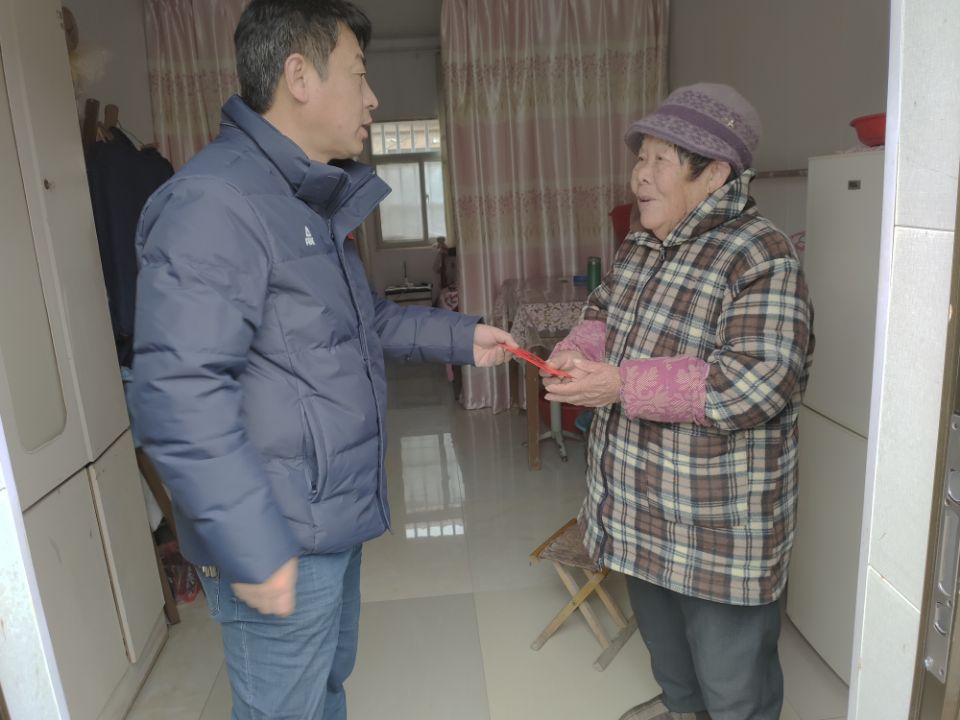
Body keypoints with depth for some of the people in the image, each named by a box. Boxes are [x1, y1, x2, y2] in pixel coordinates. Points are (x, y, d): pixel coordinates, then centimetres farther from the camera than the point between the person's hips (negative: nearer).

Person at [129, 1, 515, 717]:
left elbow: (362, 320, 24)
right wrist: (251, 548, -24)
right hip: (280, 539, -9)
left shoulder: (316, 201, 12)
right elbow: (179, 392, -26)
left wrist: (459, 335, 16)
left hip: (336, 519, 9)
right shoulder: (214, 201, -21)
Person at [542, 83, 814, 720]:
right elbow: (604, 314, 18)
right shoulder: (643, 247, 5)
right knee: (658, 620, 30)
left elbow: (759, 385, -29)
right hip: (641, 499, 9)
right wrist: (578, 351, -5)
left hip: (719, 521, -8)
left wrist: (621, 386, -29)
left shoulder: (761, 257, -21)